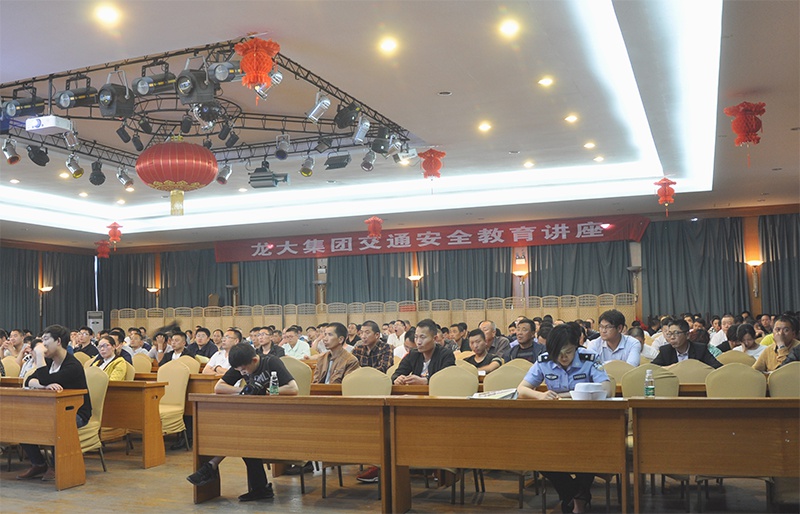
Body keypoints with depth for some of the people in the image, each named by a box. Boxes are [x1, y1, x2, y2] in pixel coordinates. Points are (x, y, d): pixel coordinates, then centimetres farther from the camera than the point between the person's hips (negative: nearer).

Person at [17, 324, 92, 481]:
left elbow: (44, 382, -28)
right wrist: (44, 386, -29)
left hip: (77, 414, -8)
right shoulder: (49, 362, 8)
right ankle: (38, 464, 4)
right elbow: (29, 381, -7)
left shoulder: (73, 366, -19)